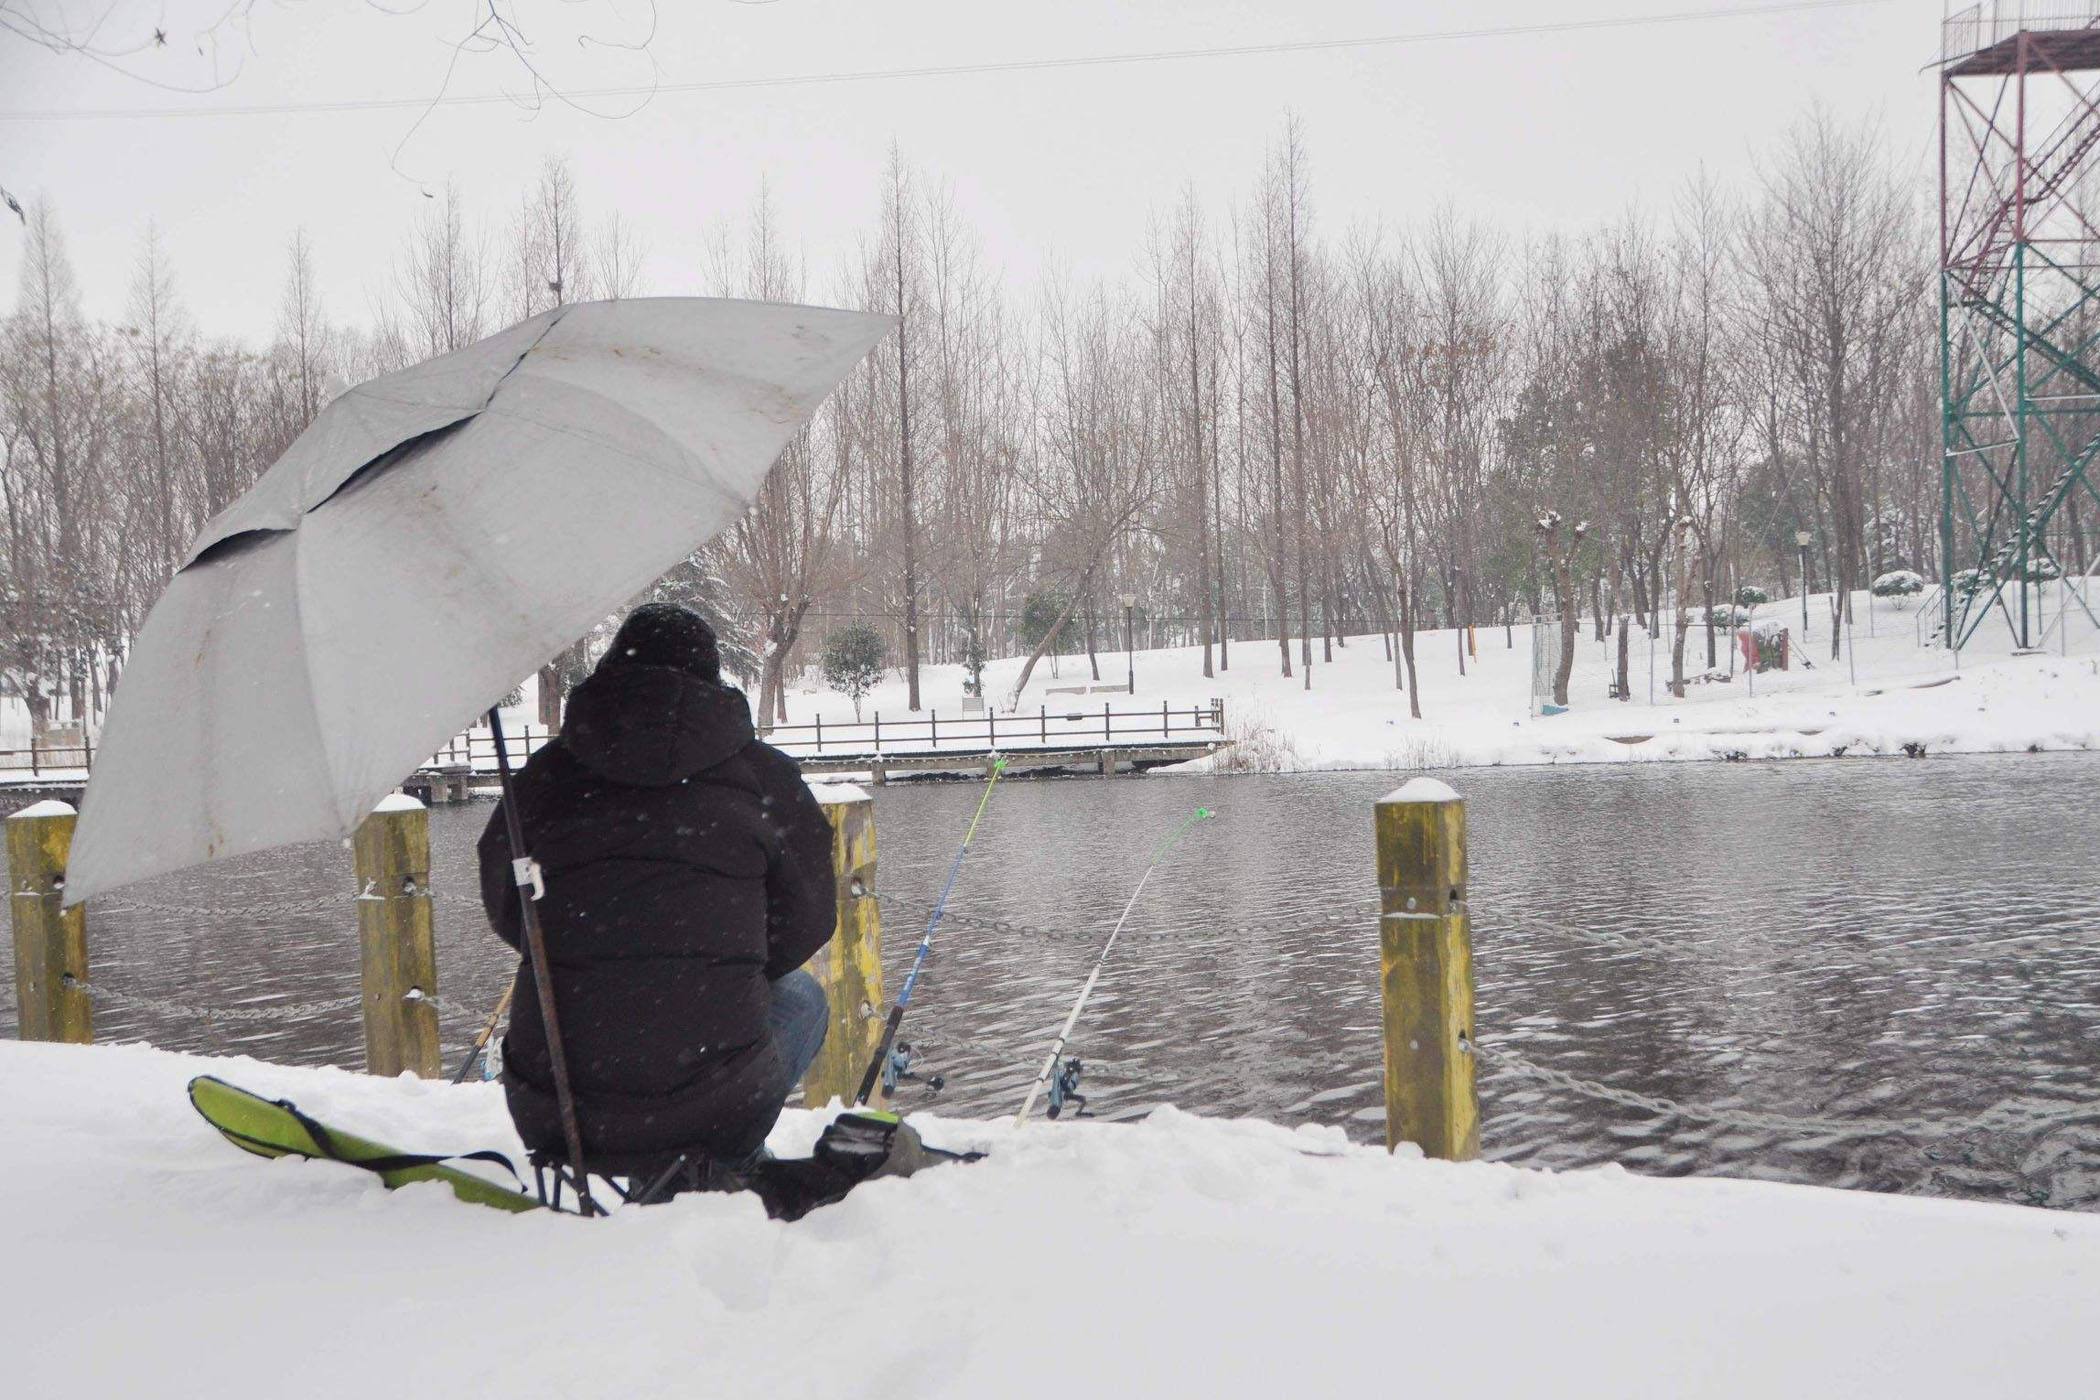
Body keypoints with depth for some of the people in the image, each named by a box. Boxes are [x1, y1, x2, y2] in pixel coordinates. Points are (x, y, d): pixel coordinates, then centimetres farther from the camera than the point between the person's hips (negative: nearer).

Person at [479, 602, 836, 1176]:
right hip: (713, 1112, -3)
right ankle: (719, 1167, 16)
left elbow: (505, 912, 19)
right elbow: (807, 921, 10)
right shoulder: (762, 774, 3)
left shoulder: (544, 774, 7)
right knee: (801, 999, 30)